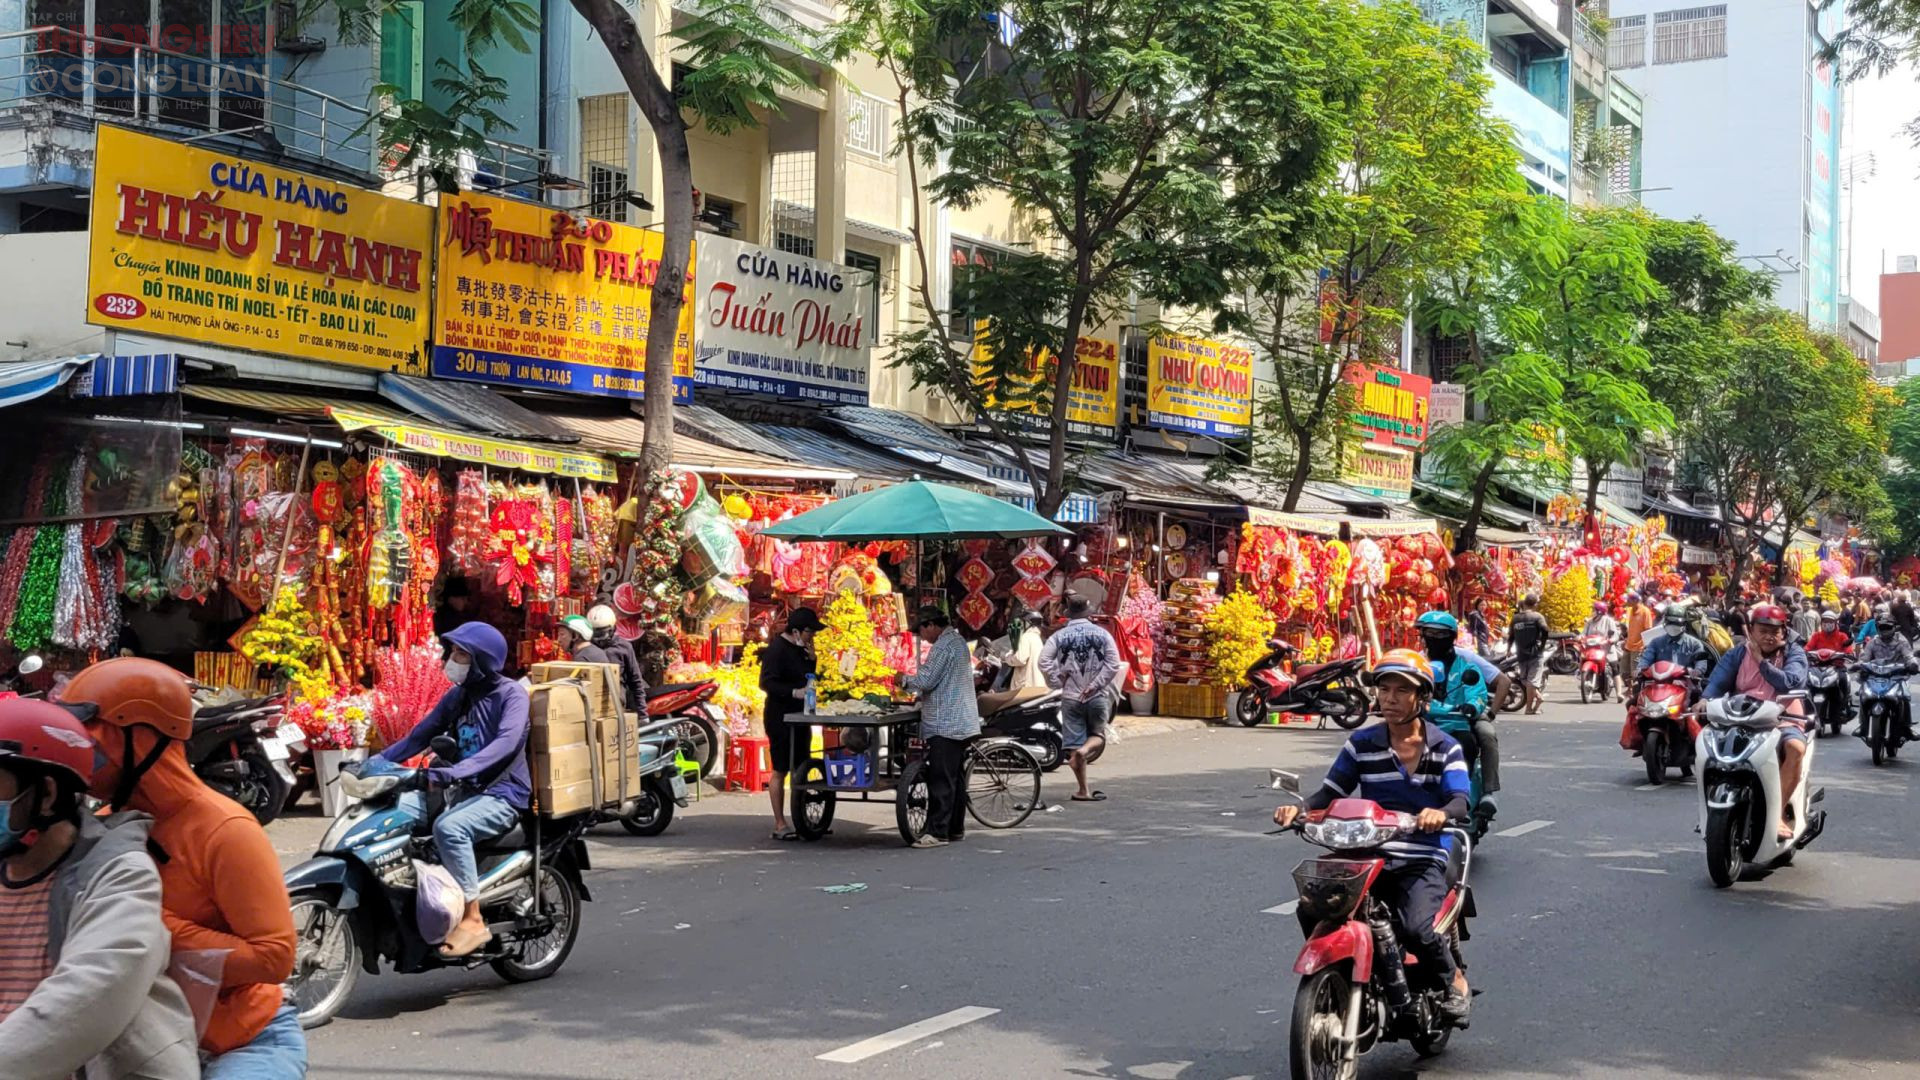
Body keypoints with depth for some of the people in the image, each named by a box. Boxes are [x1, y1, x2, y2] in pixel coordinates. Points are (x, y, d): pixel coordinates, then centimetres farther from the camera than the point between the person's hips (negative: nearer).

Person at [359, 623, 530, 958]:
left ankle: (473, 920, -26)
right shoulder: (457, 695, 14)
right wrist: (377, 762, -1)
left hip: (503, 794, -8)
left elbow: (506, 742, -27)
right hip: (465, 792, 8)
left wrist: (450, 773, -39)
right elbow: (421, 735, 16)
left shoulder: (511, 694, -10)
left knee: (448, 827, -33)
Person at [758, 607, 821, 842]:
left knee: (800, 769, 11)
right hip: (781, 718, -9)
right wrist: (794, 692, -31)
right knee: (780, 770, -4)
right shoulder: (777, 649, -13)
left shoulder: (800, 650, 14)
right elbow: (767, 683, -21)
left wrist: (811, 659, 1)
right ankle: (780, 825, -1)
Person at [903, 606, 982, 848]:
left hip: (945, 725, -10)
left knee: (941, 780, -10)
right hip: (961, 723, 10)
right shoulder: (957, 640, 17)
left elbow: (926, 680, -17)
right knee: (955, 779, 13)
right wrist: (917, 692, 20)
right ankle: (956, 829, 18)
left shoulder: (944, 645, -15)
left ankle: (937, 832, -12)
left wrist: (905, 679, 0)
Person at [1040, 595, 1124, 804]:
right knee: (1097, 735, 15)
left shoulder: (1059, 636, -1)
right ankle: (1085, 750, -20)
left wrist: (1058, 682, -3)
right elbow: (1114, 664, -8)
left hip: (1071, 696, 0)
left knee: (1074, 743, 5)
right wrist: (1095, 685, -7)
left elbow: (1044, 661, -11)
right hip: (1097, 697, 0)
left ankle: (1084, 790, 5)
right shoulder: (1102, 634, 0)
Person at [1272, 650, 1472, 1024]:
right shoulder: (1362, 743, 11)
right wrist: (1299, 809, -13)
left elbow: (1460, 800, -8)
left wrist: (1441, 813, -33)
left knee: (1416, 928, -29)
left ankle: (1454, 979, 4)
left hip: (1423, 860, -2)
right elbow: (1332, 791, 8)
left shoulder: (1444, 748, 6)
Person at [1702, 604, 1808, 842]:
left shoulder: (1794, 654, 6)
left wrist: (1761, 661, -13)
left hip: (1783, 721, -2)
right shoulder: (1737, 654, 11)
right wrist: (1706, 700, -27)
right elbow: (1717, 681, -5)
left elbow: (1792, 683, -14)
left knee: (1796, 747, -35)